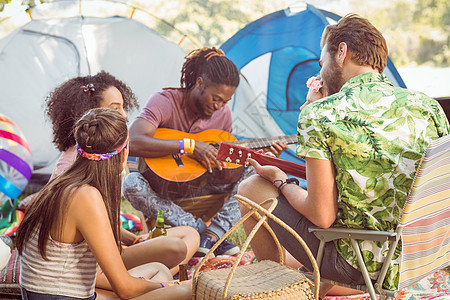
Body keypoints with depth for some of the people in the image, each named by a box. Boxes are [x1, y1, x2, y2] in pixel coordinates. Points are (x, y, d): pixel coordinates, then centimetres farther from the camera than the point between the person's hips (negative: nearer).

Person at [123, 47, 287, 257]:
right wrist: (188, 145, -38)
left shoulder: (223, 114, -1)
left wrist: (262, 153, -6)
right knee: (132, 184, -39)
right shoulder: (165, 102, -19)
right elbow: (134, 143, -36)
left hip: (201, 184, 5)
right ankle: (202, 230, -31)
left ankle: (212, 234, -27)